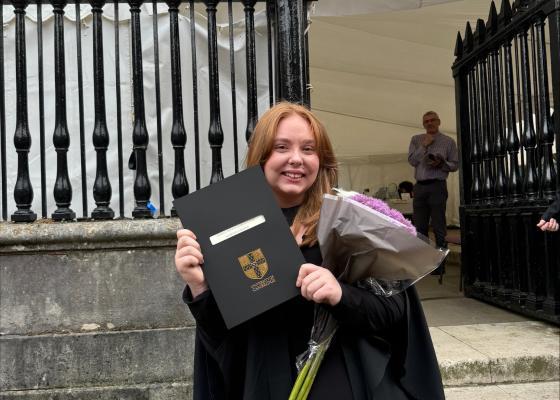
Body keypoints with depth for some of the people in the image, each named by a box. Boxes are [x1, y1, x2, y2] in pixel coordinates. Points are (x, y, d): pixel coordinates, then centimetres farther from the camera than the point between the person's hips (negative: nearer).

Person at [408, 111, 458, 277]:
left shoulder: (448, 141, 6)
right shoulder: (416, 140, 14)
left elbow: (455, 164, 4)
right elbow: (412, 160, 2)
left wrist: (441, 164, -12)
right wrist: (424, 145, -5)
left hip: (437, 186, -4)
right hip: (419, 187, 4)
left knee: (439, 227, -6)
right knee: (419, 227, 7)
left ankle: (440, 264, -3)